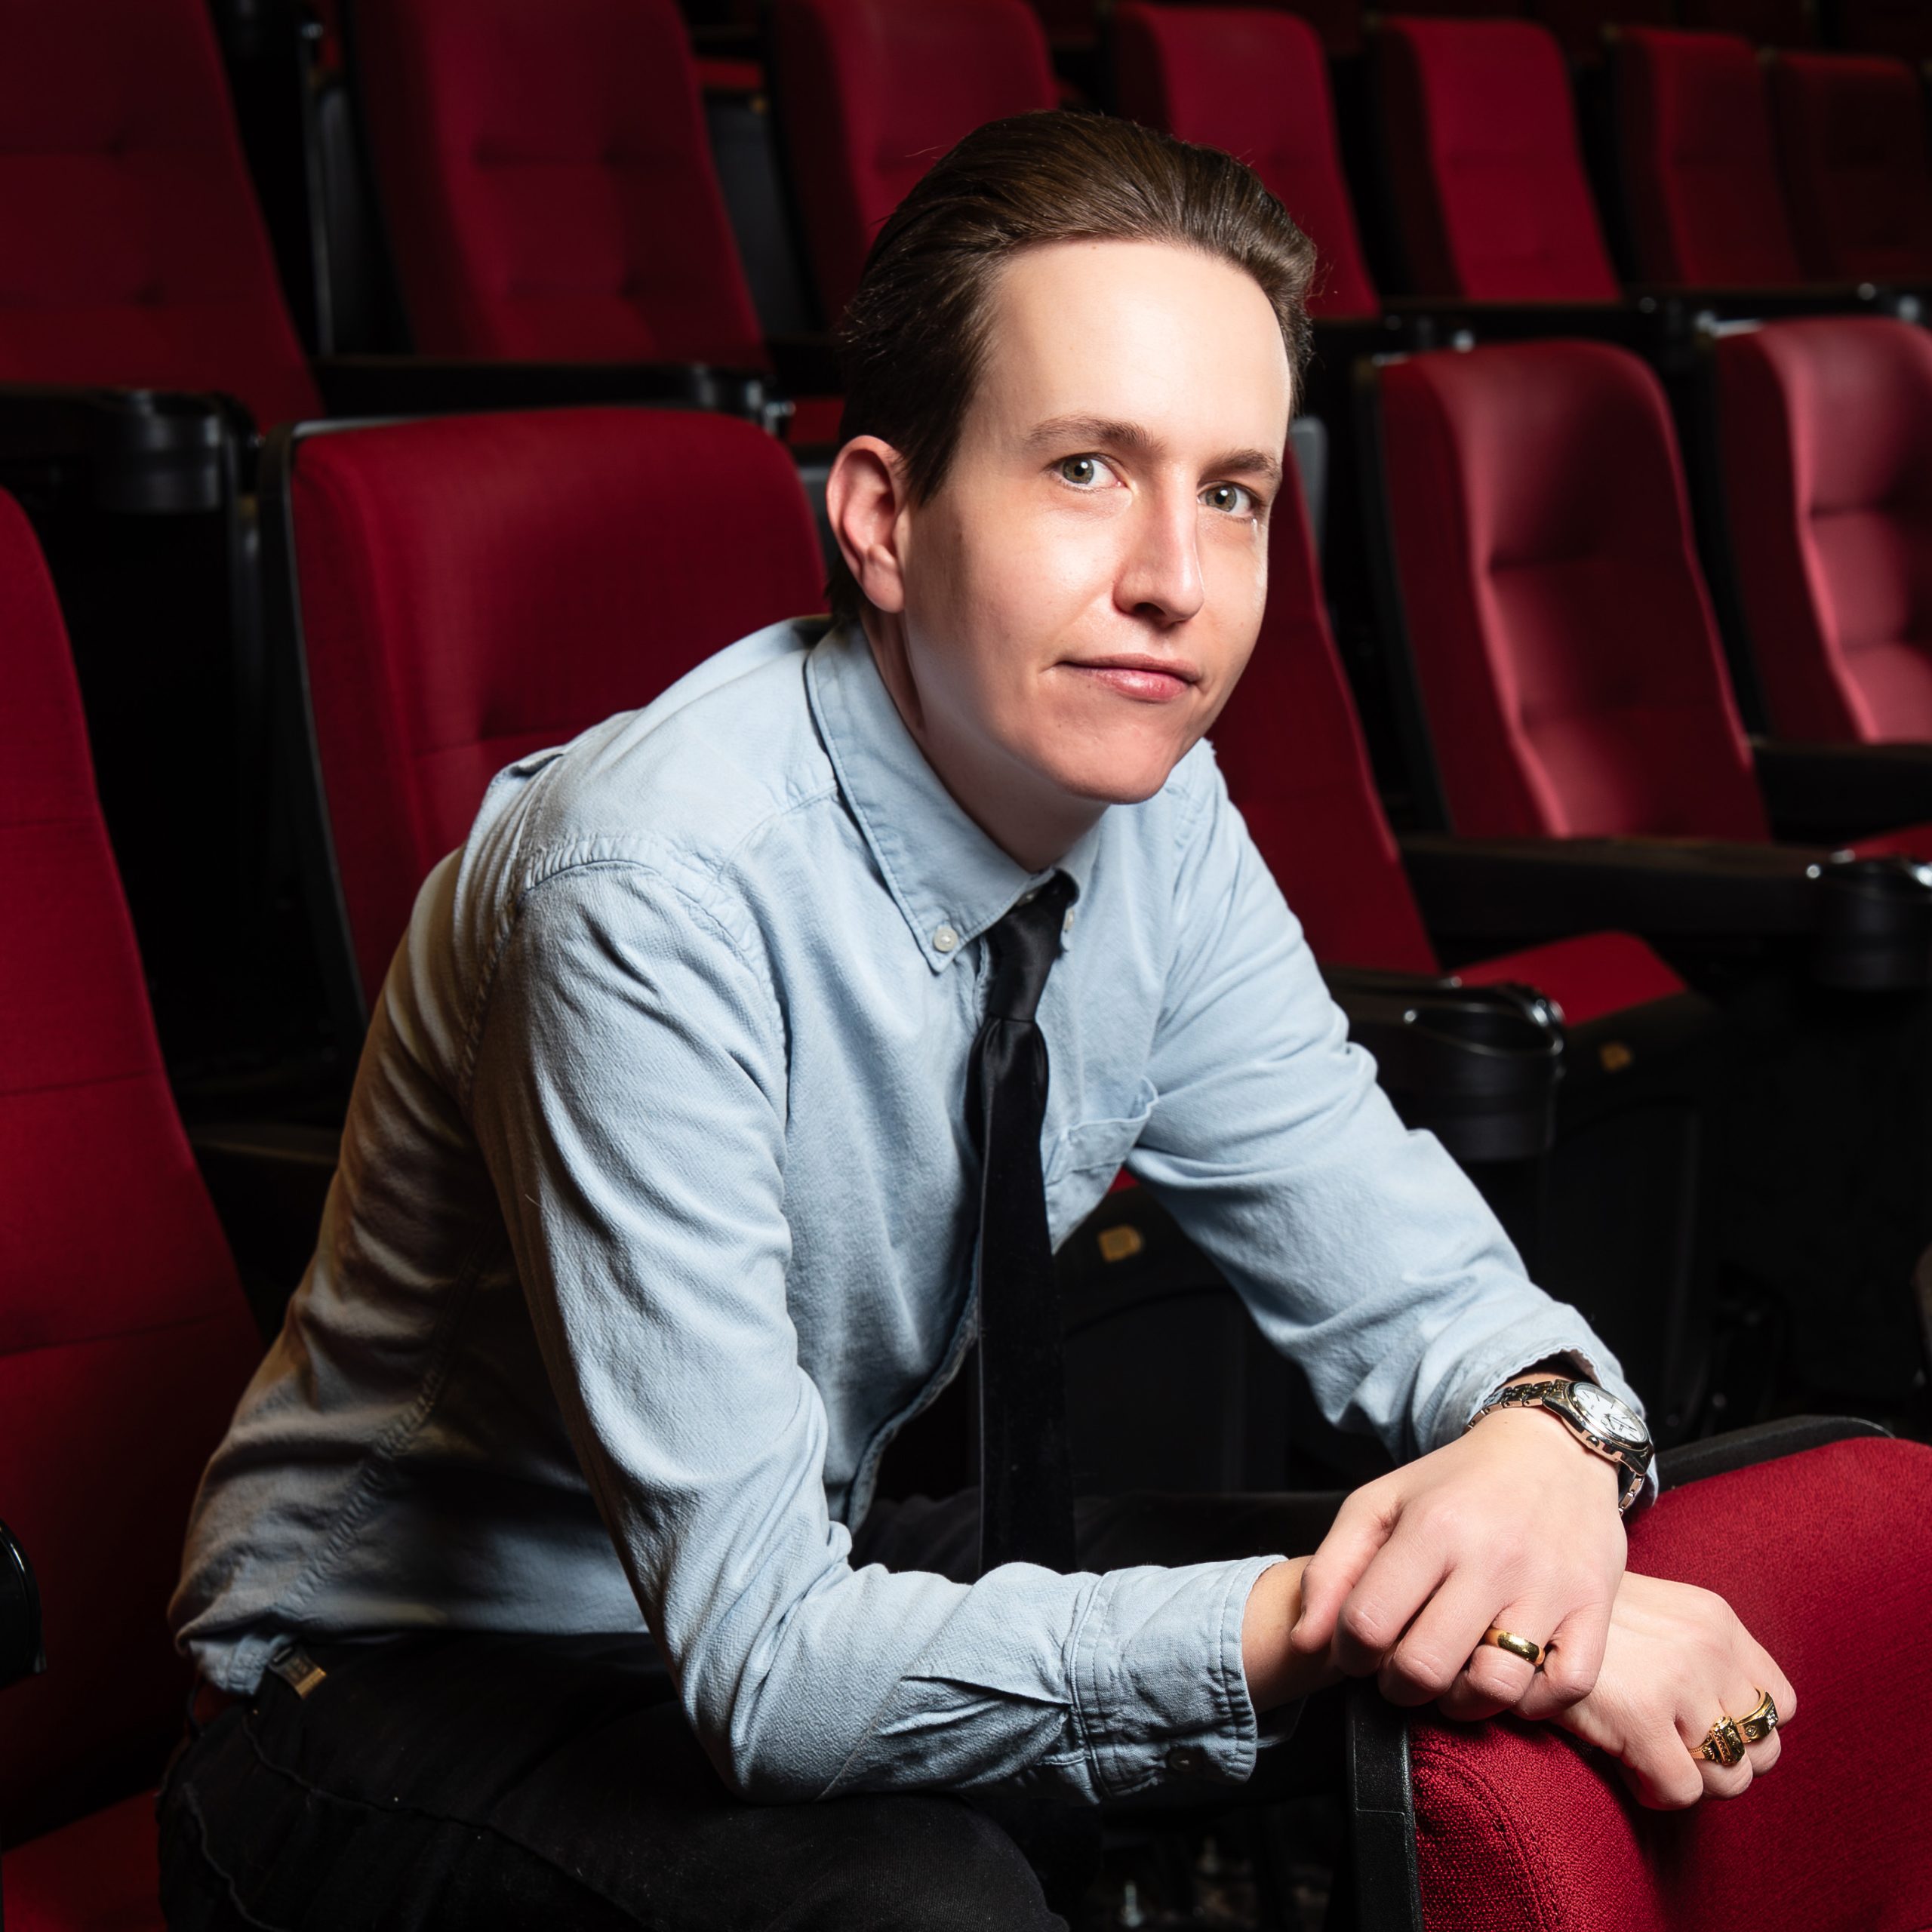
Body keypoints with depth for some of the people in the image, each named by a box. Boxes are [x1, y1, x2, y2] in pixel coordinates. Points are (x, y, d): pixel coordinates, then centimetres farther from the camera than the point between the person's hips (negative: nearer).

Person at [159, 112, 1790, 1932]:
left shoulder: (1152, 811, -9)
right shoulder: (654, 891, -30)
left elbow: (1412, 1282, -2)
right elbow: (768, 1658, -32)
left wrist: (1545, 1435, -26)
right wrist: (1351, 1629, -38)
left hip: (818, 1581, 6)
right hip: (411, 1694, -6)